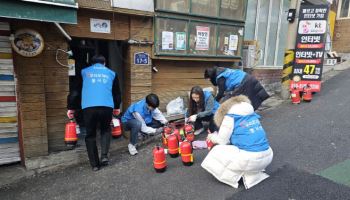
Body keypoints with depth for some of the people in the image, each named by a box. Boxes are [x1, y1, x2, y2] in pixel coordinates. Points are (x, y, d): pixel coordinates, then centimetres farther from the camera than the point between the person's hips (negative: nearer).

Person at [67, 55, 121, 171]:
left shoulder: (84, 72, 17)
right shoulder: (111, 73, 19)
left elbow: (75, 91, 15)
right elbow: (117, 93, 22)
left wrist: (71, 108, 22)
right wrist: (117, 107, 35)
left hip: (88, 107, 0)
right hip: (107, 107, 1)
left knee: (90, 135, 13)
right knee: (105, 130, 24)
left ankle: (95, 164, 16)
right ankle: (104, 156, 9)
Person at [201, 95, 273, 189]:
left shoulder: (230, 117, -3)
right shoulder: (252, 114, 17)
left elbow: (222, 141, 3)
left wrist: (211, 137, 24)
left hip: (251, 159, -7)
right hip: (268, 156, 7)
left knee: (217, 151, 11)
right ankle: (255, 175, 18)